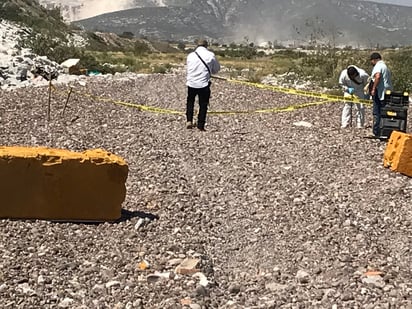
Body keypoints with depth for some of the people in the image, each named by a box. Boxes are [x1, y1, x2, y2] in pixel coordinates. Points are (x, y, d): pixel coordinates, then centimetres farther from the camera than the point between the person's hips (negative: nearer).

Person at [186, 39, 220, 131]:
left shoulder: (190, 55, 2)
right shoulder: (210, 55, -6)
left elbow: (189, 69, 12)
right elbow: (217, 69, 4)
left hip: (191, 83, 2)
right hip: (204, 84, -2)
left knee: (190, 102, 22)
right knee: (203, 105, 8)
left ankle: (189, 120, 10)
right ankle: (200, 125, 10)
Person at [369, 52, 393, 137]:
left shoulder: (378, 66, -6)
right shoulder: (385, 66, 25)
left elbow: (377, 76, -24)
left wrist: (373, 89, -24)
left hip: (380, 94, -9)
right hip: (387, 94, 9)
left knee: (377, 113, -6)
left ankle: (377, 132, -6)